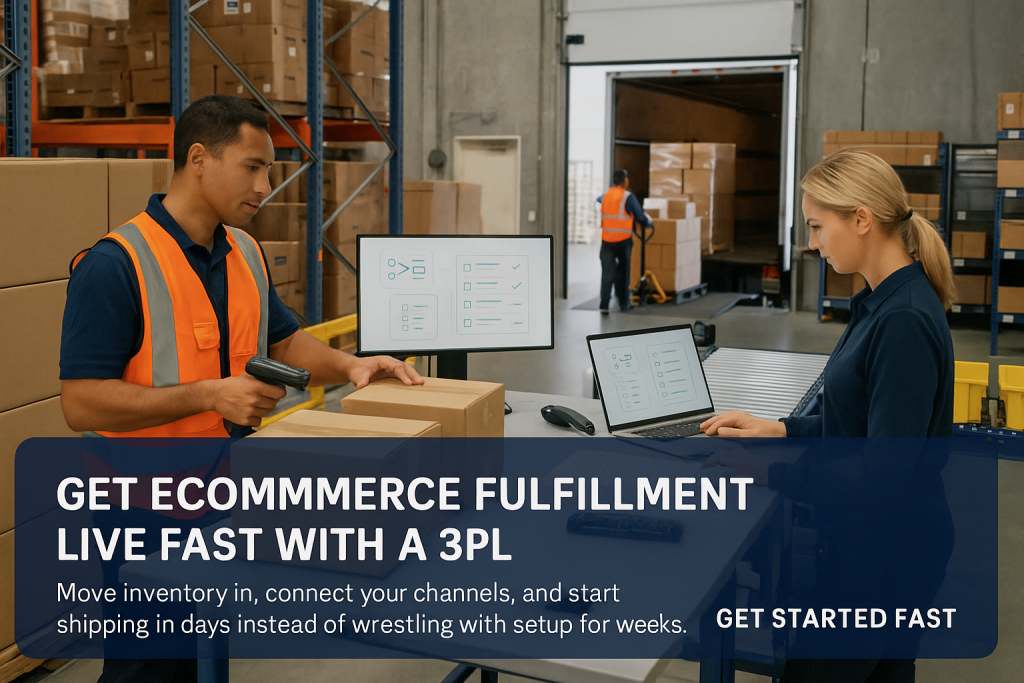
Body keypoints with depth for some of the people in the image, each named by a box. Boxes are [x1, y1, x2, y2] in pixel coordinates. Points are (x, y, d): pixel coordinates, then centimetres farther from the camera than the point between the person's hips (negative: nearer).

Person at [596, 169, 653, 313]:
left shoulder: (604, 196, 5)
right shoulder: (628, 197, -7)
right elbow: (640, 217, -4)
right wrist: (648, 223, 18)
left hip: (606, 240, 3)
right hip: (623, 240, -3)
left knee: (607, 272, 2)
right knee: (622, 272, 10)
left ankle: (604, 304, -6)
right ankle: (624, 303, 19)